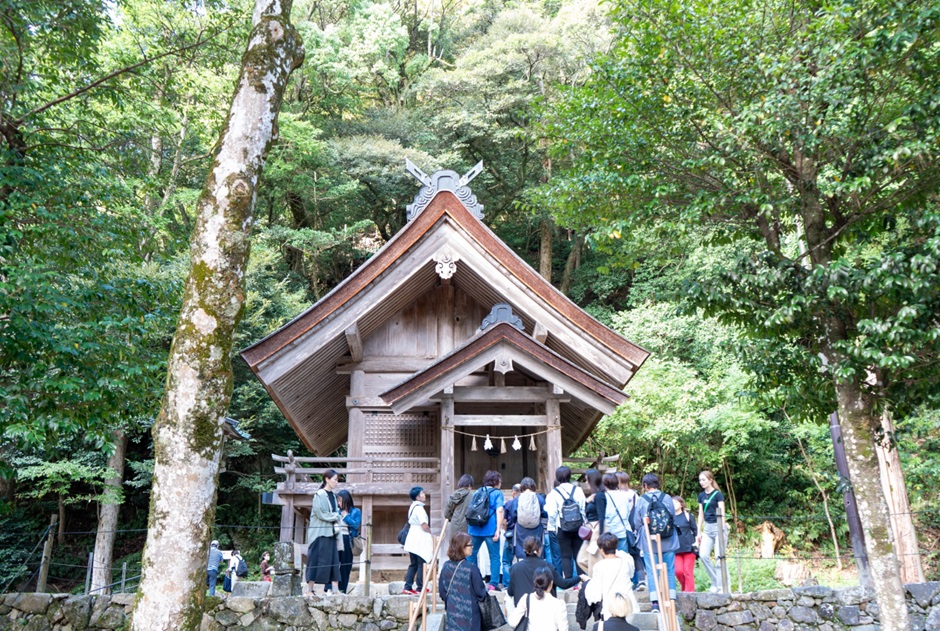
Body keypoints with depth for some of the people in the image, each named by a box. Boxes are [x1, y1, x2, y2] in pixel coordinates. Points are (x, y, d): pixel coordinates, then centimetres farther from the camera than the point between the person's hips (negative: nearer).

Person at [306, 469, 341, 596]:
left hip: (330, 533, 8)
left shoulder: (333, 496, 14)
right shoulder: (319, 495, -10)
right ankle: (310, 589, 5)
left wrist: (336, 523, -3)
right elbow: (320, 514, -16)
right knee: (316, 560, -3)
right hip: (319, 533, -7)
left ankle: (328, 589, 4)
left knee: (332, 561, 3)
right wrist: (336, 517, -5)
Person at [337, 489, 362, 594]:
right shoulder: (338, 511, 14)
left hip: (347, 541, -2)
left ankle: (342, 590, 10)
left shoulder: (356, 511, 5)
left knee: (345, 566, 2)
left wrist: (345, 516, -5)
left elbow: (356, 525, -7)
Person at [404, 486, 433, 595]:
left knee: (413, 564, 12)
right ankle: (420, 588, 4)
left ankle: (407, 587, 11)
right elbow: (424, 526, -20)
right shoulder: (419, 508, -16)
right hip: (420, 539, -9)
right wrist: (430, 533, -1)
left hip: (412, 538, 9)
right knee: (421, 564, 0)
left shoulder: (412, 507, 13)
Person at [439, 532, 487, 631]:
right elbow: (480, 591, -10)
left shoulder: (446, 567, -4)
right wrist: (485, 591, 12)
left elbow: (442, 591, 4)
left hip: (452, 611, 5)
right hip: (469, 613, -5)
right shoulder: (471, 568, -18)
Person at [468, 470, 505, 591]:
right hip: (490, 529, -5)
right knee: (494, 556, 3)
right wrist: (498, 529, -14)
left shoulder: (478, 492, 17)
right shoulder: (497, 493, 1)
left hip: (474, 528, 5)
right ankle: (493, 584, -1)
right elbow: (499, 511, -11)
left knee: (471, 554, 15)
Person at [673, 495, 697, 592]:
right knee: (678, 571, -5)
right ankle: (685, 588, 19)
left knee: (688, 571, -2)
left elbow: (695, 530, 5)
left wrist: (696, 542, -5)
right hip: (676, 549, 2)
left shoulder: (687, 515, 2)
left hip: (689, 548, -2)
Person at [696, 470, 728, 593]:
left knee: (719, 556, -7)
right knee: (703, 555, -7)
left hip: (718, 527, -5)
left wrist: (722, 531, -17)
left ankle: (721, 586, 2)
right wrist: (699, 532, 12)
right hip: (707, 528, 5)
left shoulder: (717, 494, -6)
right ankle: (715, 582, 8)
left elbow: (722, 514, -10)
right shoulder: (701, 496, 10)